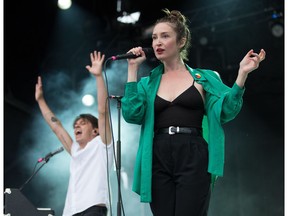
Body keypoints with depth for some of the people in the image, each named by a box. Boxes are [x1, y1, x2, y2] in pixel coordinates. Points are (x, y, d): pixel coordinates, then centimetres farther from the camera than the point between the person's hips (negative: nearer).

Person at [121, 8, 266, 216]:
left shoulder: (203, 78, 10)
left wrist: (242, 74, -11)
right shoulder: (148, 83, 15)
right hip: (159, 161, 3)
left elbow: (226, 111, -1)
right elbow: (131, 114, -2)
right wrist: (133, 69, -1)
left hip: (194, 159, -2)